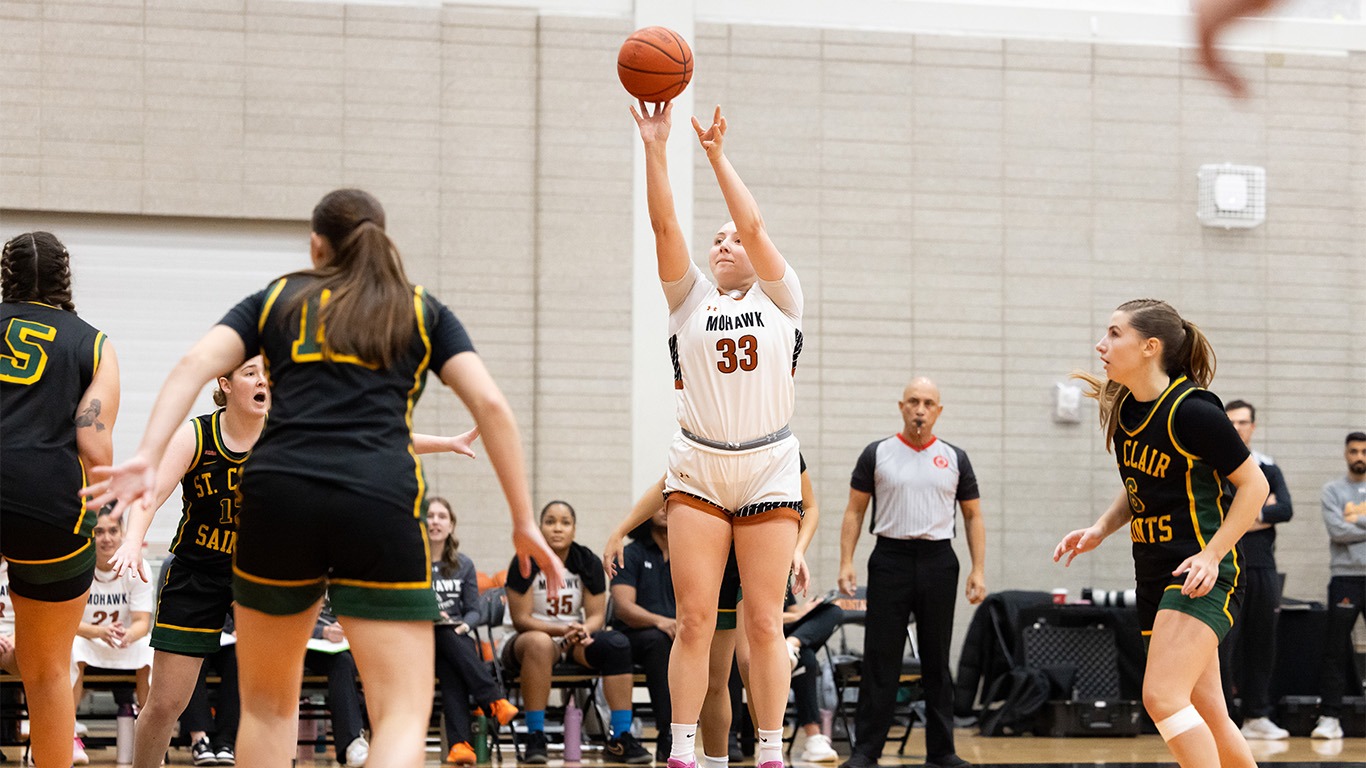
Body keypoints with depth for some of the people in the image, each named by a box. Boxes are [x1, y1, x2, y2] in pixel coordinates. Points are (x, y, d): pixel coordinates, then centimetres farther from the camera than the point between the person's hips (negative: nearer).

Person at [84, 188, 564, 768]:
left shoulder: (276, 299, 21)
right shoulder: (423, 312, 20)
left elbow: (195, 365, 5)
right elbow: (490, 404, 8)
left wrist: (147, 456, -7)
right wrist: (523, 521, 10)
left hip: (277, 496, 2)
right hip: (382, 504, -2)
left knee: (267, 705, 19)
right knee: (403, 715, -3)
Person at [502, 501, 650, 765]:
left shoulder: (587, 562, 0)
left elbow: (597, 615, -2)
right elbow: (521, 619, -14)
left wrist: (582, 631, -26)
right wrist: (563, 630, -29)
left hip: (575, 643, 4)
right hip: (529, 639, -4)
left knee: (617, 643, -25)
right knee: (540, 643, -40)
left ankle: (621, 737, -24)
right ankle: (534, 738, -35)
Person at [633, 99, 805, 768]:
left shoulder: (780, 298, 7)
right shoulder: (691, 297, 10)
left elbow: (754, 225, -8)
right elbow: (664, 223, -3)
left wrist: (717, 156, -13)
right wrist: (654, 148, -14)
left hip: (768, 469, -1)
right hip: (697, 468, 1)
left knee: (764, 624, 0)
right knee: (694, 620, -4)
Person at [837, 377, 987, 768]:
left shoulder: (955, 459, 7)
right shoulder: (877, 454, 3)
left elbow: (973, 517, 9)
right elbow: (854, 511, 4)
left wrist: (978, 571, -1)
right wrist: (846, 563, -7)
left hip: (938, 561, 2)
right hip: (890, 560, -2)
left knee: (937, 662, 6)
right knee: (880, 660, -2)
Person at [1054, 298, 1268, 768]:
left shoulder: (1191, 409, -17)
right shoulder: (1124, 410, 6)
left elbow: (1254, 485, -11)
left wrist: (1211, 556, -18)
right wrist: (1100, 530, 5)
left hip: (1200, 574, -8)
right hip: (1155, 571, 8)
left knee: (1162, 696, -21)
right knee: (1207, 716, 10)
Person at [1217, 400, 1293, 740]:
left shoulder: (1268, 468, 13)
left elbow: (1285, 509, -2)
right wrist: (1260, 511, -9)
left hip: (1263, 568, 4)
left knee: (1261, 642, 6)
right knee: (1222, 644, -7)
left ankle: (1257, 716, 13)